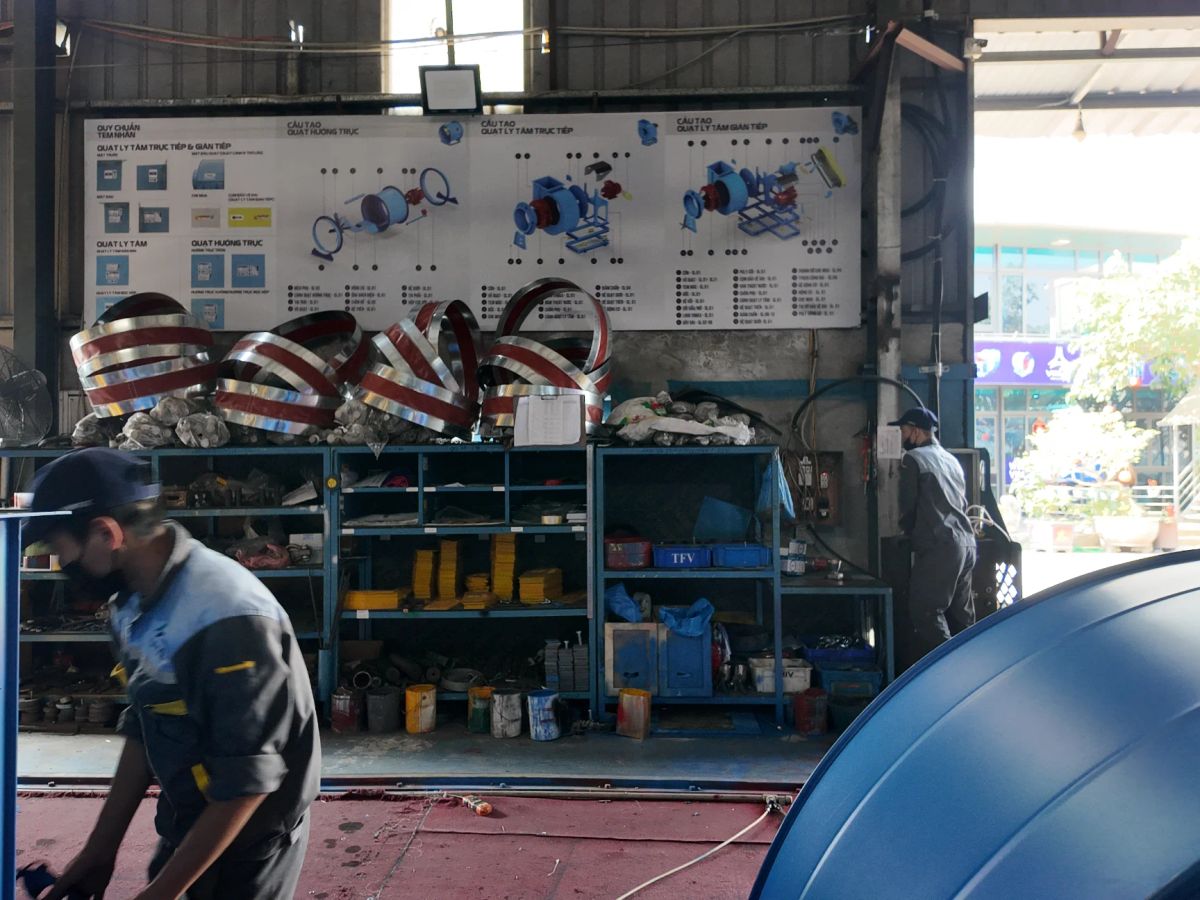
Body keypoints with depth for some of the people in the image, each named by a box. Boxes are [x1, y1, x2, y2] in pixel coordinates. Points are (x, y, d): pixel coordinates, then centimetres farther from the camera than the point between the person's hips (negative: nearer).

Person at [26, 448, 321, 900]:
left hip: (249, 838, -7)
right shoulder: (133, 606, -1)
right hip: (186, 827, 7)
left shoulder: (228, 619, -30)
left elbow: (247, 783, -26)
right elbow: (143, 731, 9)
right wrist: (100, 848, 11)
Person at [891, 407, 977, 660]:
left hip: (938, 547, -8)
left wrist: (908, 530, 16)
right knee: (961, 613, 12)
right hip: (966, 542, 8)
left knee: (926, 611, -6)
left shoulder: (913, 458, -4)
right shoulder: (951, 459, 19)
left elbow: (907, 506, -2)